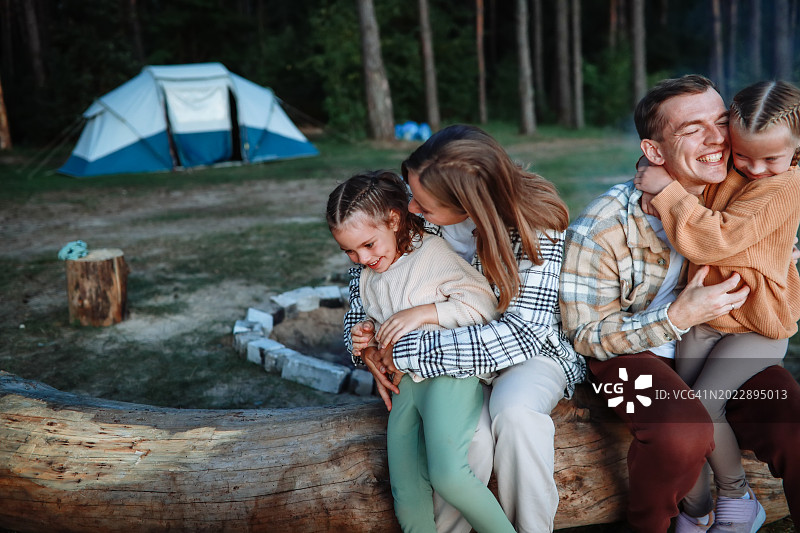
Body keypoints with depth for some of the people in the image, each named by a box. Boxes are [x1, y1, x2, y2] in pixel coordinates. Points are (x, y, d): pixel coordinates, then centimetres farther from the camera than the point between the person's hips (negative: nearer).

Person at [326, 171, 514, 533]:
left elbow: (483, 303, -10)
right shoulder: (367, 280, 17)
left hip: (450, 372, -7)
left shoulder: (432, 251, -5)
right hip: (406, 382, 7)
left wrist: (422, 313, -16)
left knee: (447, 473, -28)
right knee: (406, 498, 0)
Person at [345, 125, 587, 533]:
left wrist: (405, 351, -32)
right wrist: (362, 338, -14)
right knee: (471, 434, -31)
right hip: (456, 353, 2)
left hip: (532, 351, -1)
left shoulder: (537, 223, -23)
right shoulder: (410, 195, -14)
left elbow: (524, 333, -30)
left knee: (514, 408, -36)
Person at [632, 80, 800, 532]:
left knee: (703, 405, -18)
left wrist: (667, 189, -23)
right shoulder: (723, 172, 4)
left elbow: (714, 240, -27)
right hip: (704, 314, 7)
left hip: (756, 325, -7)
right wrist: (665, 165, 1)